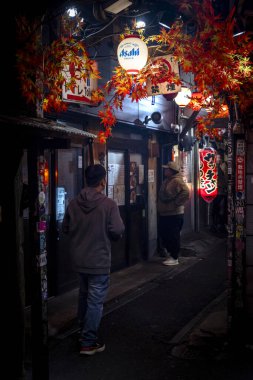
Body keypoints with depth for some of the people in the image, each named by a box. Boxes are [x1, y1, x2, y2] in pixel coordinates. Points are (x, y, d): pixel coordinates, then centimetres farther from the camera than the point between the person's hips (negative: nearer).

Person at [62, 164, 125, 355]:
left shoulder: (74, 203, -3)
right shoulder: (109, 204, -18)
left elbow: (65, 228, 6)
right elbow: (118, 231, -18)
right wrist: (111, 235, 4)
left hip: (79, 260, 6)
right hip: (99, 261, -6)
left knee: (84, 296, 22)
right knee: (96, 301, 5)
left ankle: (84, 332, 37)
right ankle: (89, 342, 11)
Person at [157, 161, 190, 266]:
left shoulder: (177, 181, -15)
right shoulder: (167, 181, 15)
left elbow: (186, 193, -29)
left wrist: (176, 203, -22)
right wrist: (160, 208, 17)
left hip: (174, 214, -10)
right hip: (164, 214, 10)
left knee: (173, 236, -2)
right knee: (164, 235, 15)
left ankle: (174, 258, 8)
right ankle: (170, 253, 29)